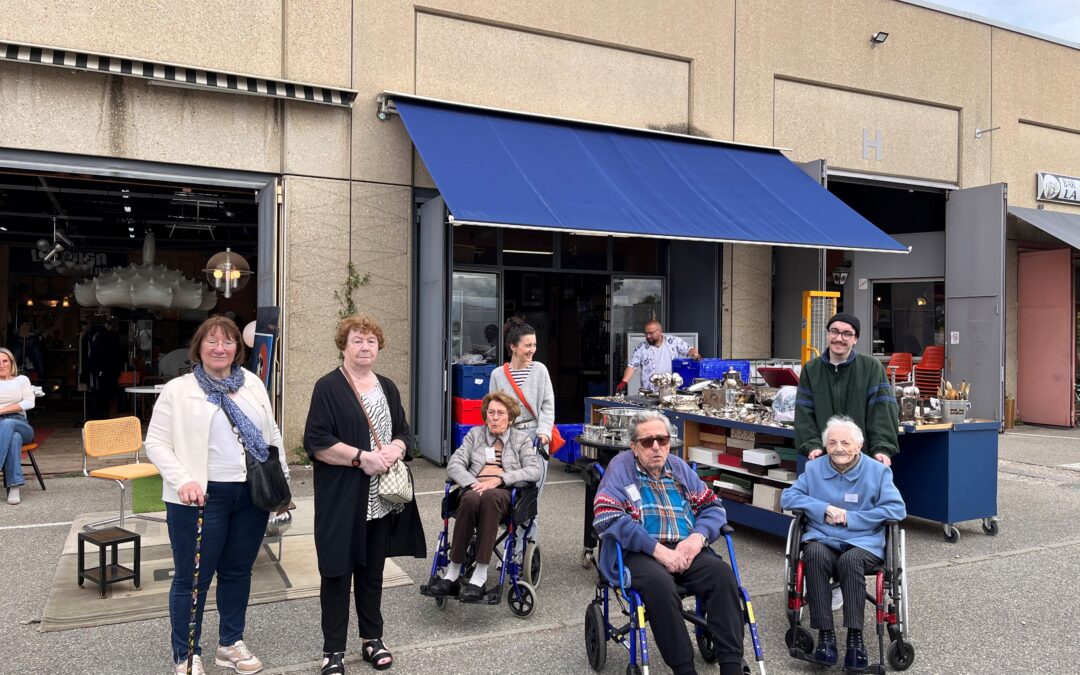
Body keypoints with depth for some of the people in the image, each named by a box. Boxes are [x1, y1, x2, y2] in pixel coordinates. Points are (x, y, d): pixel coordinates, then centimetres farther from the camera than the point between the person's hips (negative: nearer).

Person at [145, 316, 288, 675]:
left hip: (252, 494, 4)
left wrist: (282, 478, 8)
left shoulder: (253, 384, 8)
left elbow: (271, 433, 13)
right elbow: (156, 443, -5)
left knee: (238, 572, 16)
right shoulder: (177, 390, -4)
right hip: (202, 497, -4)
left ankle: (230, 644, 33)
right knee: (192, 577, 7)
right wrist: (183, 481, -18)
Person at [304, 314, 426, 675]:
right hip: (342, 500, -5)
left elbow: (404, 433, 14)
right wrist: (362, 457, -20)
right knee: (338, 571, 4)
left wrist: (393, 450, -8)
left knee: (372, 570, 14)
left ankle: (372, 639, 28)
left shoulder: (387, 387, 12)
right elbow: (316, 441, -14)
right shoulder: (328, 387, -6)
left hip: (383, 499, 5)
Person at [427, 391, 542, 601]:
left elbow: (534, 471, 1)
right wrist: (473, 483, -12)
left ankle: (480, 575, -40)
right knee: (470, 499, -37)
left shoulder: (521, 439, 17)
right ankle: (453, 573, -32)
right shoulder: (475, 434, 22)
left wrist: (498, 479, -12)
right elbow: (454, 464, 10)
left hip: (505, 493, -1)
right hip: (474, 489, 1)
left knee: (489, 497, -39)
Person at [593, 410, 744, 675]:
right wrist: (657, 549, -18)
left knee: (722, 572, -25)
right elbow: (606, 518, -11)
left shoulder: (680, 467, 19)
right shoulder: (621, 467, 3)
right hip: (638, 552, -4)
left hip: (685, 548, 4)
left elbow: (712, 506, 16)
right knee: (659, 582, -35)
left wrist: (698, 536, -8)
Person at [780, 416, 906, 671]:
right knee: (815, 555, -34)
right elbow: (787, 497, 5)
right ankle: (825, 635, -31)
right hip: (822, 540, 1)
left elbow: (897, 509, -7)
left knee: (850, 560, -36)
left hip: (863, 543, -1)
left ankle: (855, 637, -28)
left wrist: (850, 518, -11)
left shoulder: (878, 471, 5)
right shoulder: (813, 469, 11)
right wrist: (824, 509, -11)